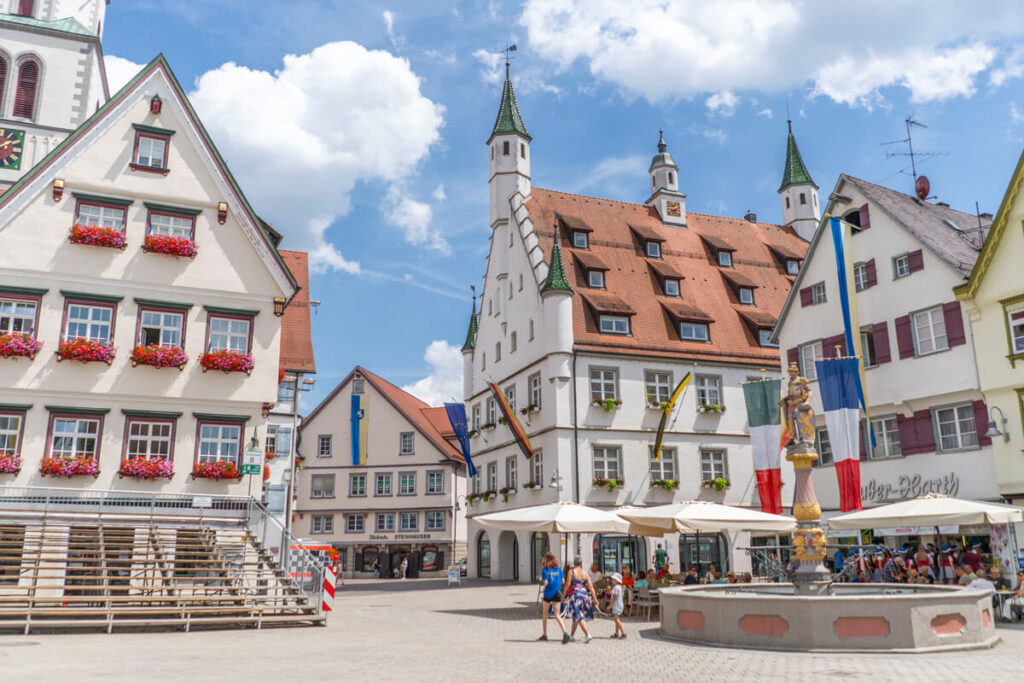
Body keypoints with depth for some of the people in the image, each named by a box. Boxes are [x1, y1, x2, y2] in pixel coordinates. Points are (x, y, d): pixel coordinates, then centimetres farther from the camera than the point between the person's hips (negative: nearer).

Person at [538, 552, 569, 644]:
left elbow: (545, 583, -16)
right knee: (557, 615, 2)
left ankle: (544, 634, 24)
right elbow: (563, 581, 3)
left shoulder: (545, 570, -8)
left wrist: (543, 587, 6)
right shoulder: (558, 569, 3)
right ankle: (565, 633, -19)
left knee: (544, 614, 17)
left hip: (548, 594, -3)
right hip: (557, 594, 3)